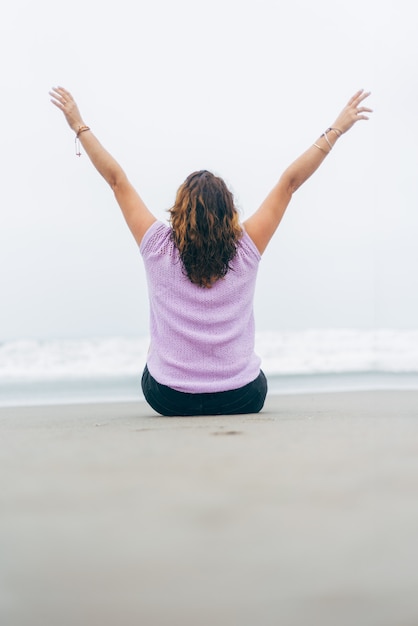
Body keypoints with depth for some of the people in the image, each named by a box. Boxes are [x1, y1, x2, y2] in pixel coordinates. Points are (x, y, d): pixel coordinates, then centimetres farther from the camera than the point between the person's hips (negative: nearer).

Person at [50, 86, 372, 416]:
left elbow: (117, 180, 0)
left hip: (169, 399, 0)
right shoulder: (246, 249, -8)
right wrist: (336, 130, 4)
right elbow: (290, 182, -2)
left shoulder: (158, 248, -8)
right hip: (241, 399, 1)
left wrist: (79, 126, 8)